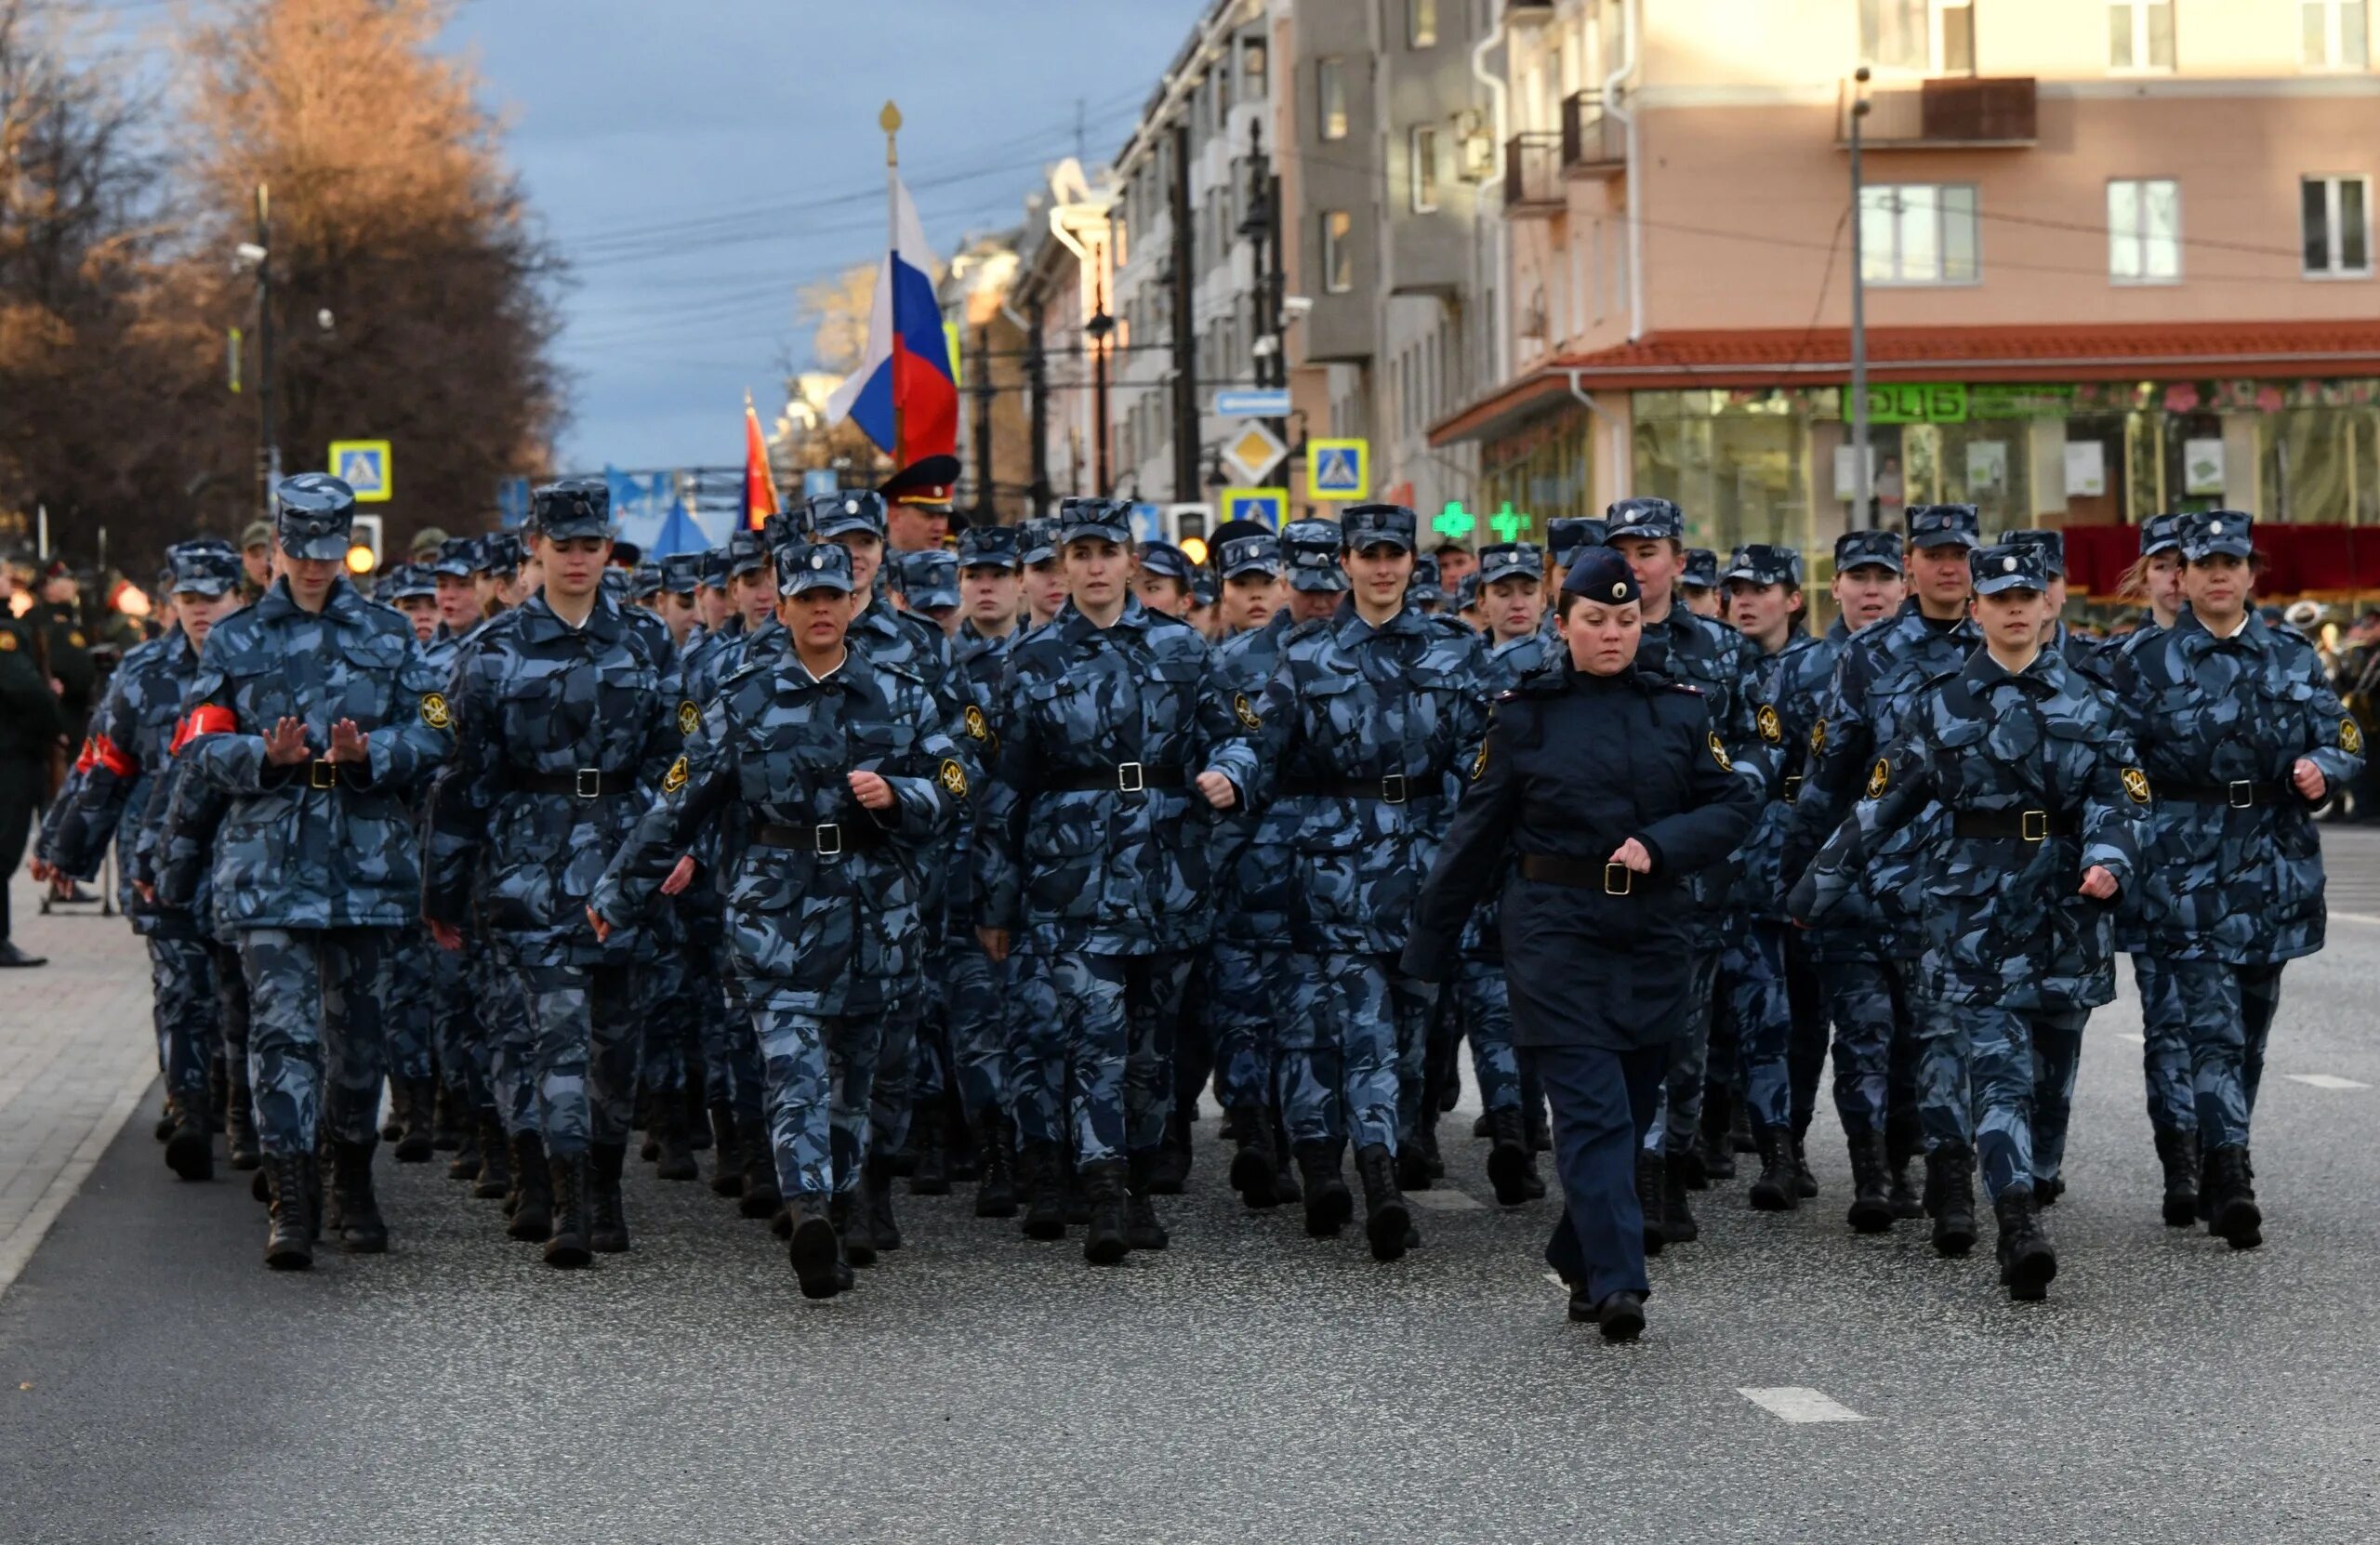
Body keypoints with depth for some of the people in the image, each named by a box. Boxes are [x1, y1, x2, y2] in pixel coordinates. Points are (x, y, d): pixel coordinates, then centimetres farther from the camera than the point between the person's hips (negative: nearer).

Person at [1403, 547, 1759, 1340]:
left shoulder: (1681, 708, 8)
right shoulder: (1524, 712, 2)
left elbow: (1735, 804, 6)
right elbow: (1475, 834, 6)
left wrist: (1660, 847, -12)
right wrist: (1428, 944, 8)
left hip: (1655, 930, 3)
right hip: (1555, 927, -3)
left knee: (1634, 1104, 8)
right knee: (1592, 1105, -12)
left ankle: (1579, 1262, 25)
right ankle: (1617, 1282, -18)